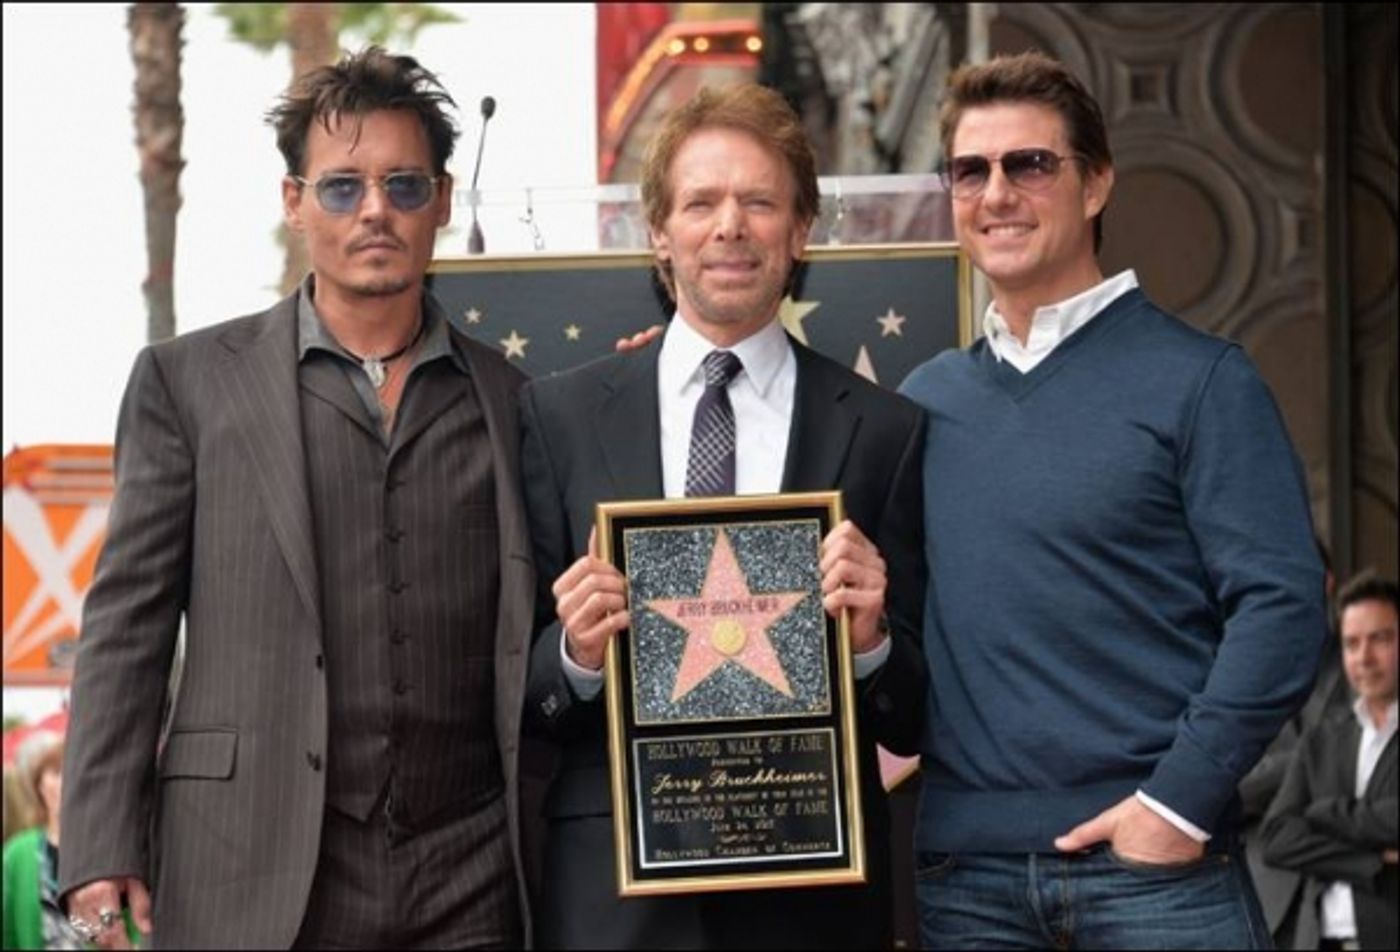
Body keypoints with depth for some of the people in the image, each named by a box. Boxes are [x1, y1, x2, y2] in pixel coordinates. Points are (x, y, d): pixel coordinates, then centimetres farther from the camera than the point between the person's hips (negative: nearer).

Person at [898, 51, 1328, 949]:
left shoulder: (1200, 380, -2)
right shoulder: (927, 399, 12)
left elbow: (1282, 605, -8)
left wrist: (1179, 803, -14)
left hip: (1150, 856, -4)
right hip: (965, 867, 4)